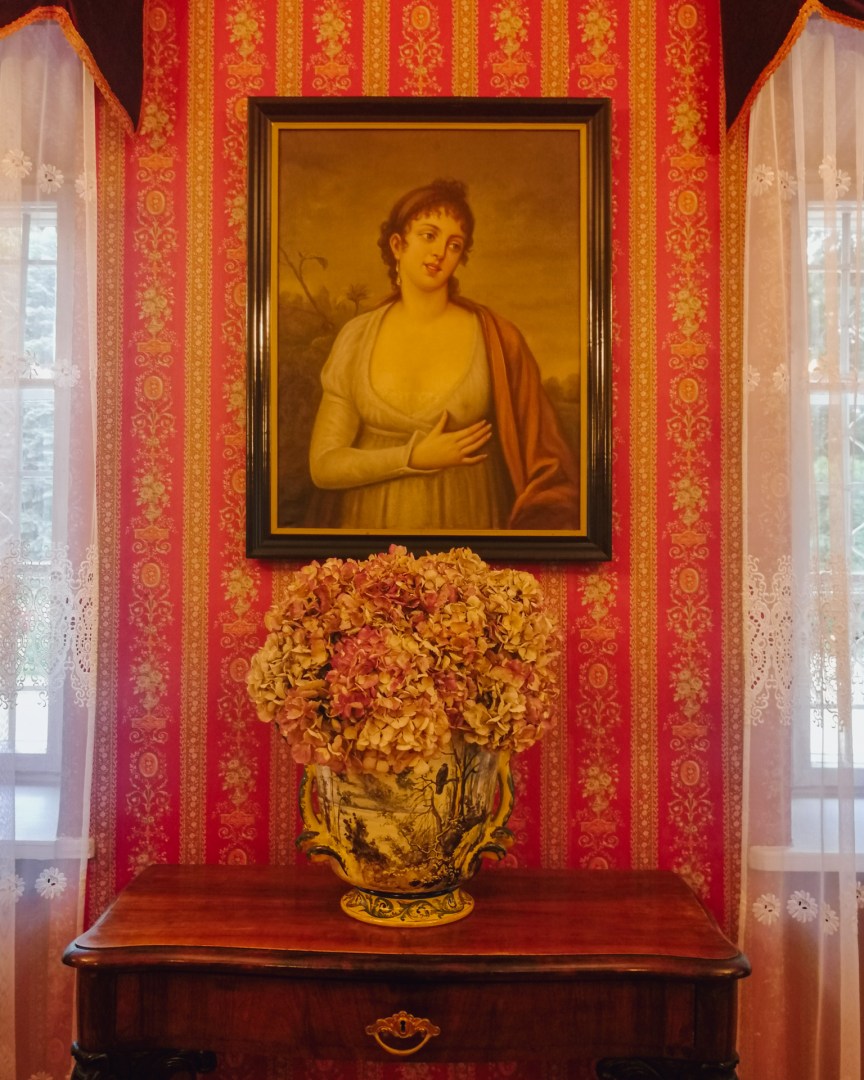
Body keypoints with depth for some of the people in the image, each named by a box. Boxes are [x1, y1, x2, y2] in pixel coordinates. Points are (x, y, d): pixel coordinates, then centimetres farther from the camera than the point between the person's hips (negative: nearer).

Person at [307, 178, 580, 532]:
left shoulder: (495, 338, -8)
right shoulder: (356, 337, -4)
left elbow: (543, 462, -4)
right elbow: (323, 465, -7)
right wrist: (415, 458, -15)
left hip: (466, 519, -1)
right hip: (372, 520, 1)